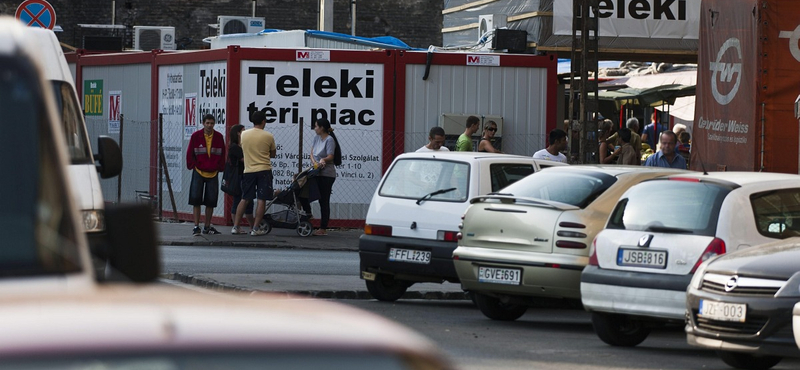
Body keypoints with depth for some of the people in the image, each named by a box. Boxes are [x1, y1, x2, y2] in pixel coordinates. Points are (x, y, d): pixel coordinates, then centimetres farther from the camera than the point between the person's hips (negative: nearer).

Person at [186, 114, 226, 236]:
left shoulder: (219, 137, 3)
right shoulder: (196, 136, -2)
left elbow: (222, 155, 10)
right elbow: (190, 153, 4)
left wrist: (220, 168, 2)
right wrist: (192, 166, -3)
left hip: (213, 174, 2)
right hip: (198, 173, -2)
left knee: (211, 201, 4)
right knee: (196, 200, -5)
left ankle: (207, 226, 14)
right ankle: (196, 226, -1)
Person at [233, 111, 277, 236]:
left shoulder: (244, 135, 1)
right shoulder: (268, 136, -6)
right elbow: (273, 154, 7)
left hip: (248, 170, 3)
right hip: (264, 170, -3)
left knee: (245, 199, 13)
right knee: (261, 200, -1)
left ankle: (236, 226, 11)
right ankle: (256, 228, -4)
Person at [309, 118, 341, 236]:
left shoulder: (329, 140, -10)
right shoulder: (317, 138, 14)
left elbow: (330, 157, -17)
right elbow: (312, 153, 8)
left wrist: (323, 160, -36)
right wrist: (314, 162, -11)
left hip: (327, 174, -9)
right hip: (318, 173, 9)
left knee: (325, 201, -7)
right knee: (322, 201, 11)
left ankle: (323, 229, -7)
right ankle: (322, 228, 14)